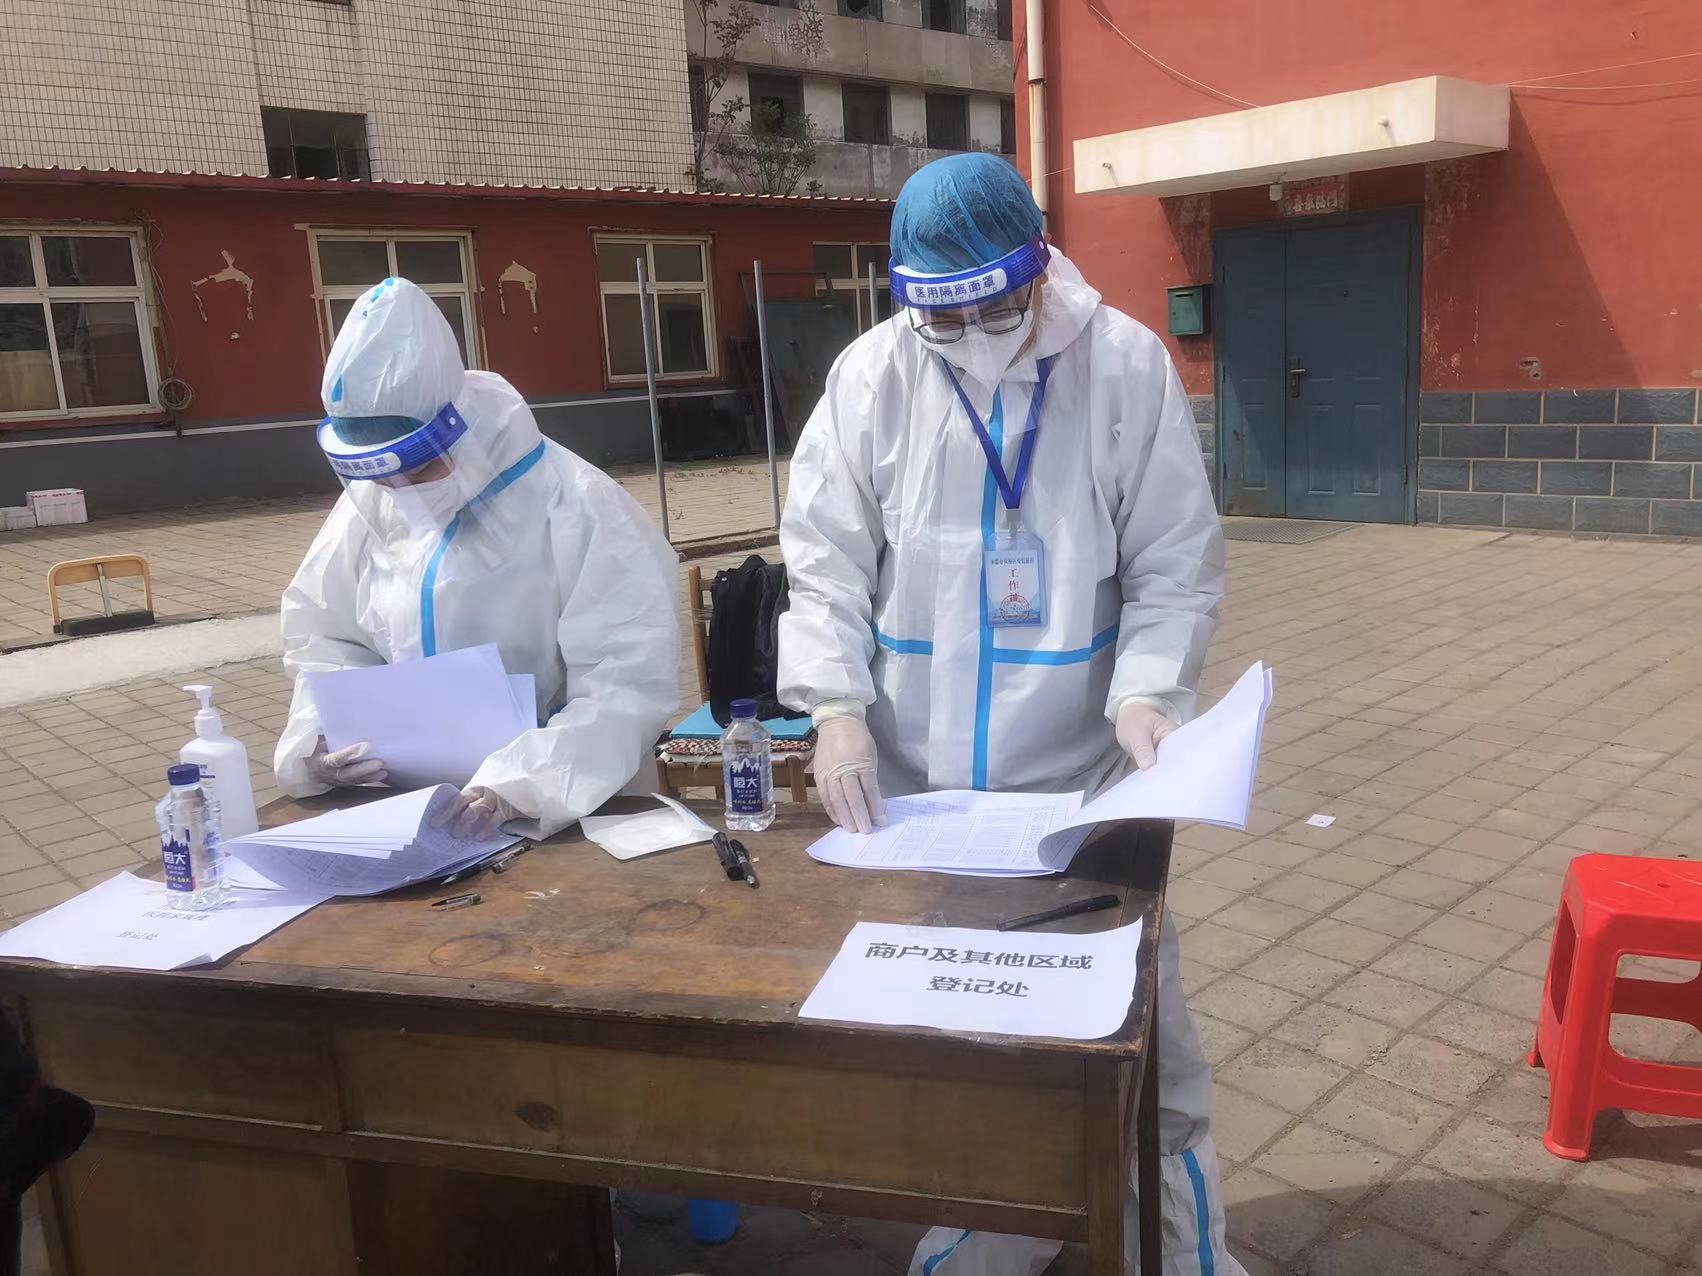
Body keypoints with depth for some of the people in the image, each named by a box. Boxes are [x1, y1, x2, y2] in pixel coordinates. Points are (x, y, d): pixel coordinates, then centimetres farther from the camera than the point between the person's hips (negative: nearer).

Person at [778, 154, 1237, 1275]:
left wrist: (1146, 694, -21)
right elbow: (823, 564, -2)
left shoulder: (1128, 366, -7)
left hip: (1083, 779, -1)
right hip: (914, 783, 2)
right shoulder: (871, 376, -4)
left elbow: (1177, 572, -5)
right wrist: (837, 704, -16)